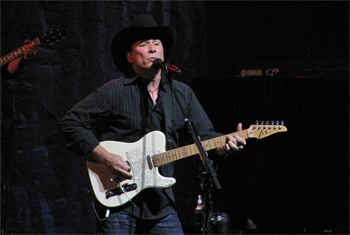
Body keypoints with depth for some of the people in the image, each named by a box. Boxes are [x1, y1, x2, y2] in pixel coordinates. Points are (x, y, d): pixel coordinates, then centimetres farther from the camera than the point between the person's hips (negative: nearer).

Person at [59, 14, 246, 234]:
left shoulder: (183, 94, 11)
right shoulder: (114, 92, -4)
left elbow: (204, 136, 11)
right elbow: (71, 123, -4)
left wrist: (225, 145, -11)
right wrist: (106, 158, -13)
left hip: (161, 202, 4)